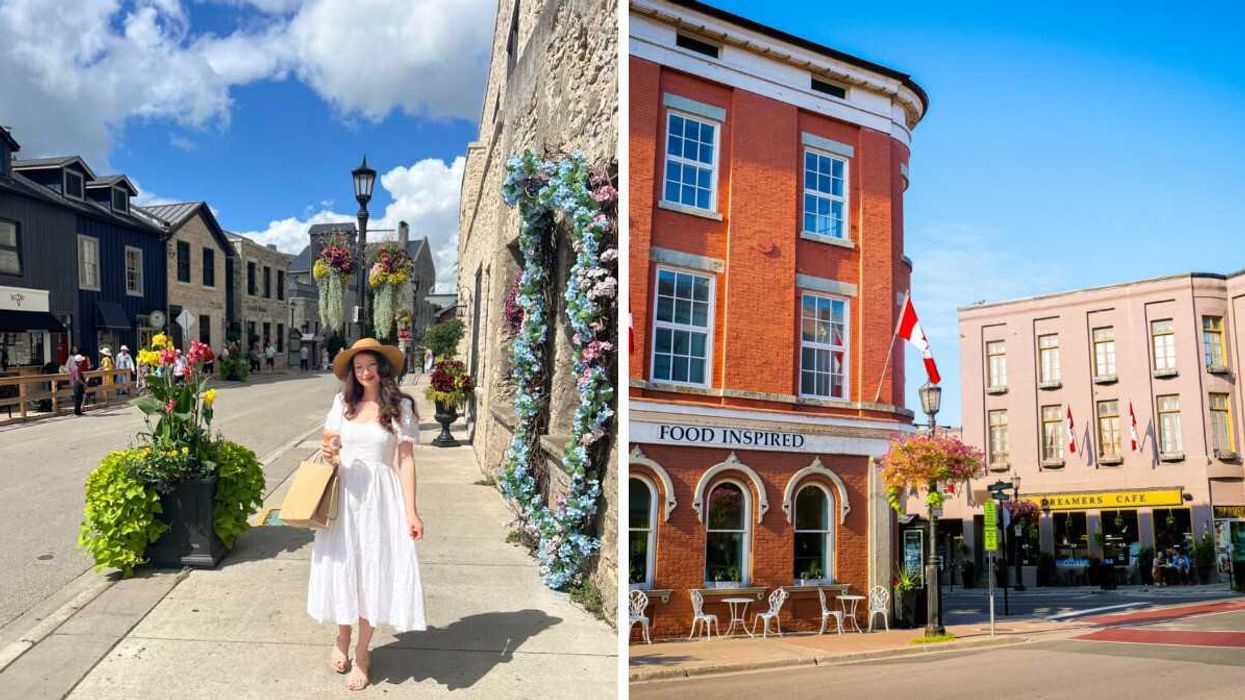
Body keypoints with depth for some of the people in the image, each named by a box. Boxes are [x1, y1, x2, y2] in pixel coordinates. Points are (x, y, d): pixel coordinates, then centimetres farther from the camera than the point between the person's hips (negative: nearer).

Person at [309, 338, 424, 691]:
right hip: (344, 494, 3)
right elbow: (332, 449, 15)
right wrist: (328, 456, -10)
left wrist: (411, 511, -10)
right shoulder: (342, 403, 5)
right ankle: (342, 639, 34)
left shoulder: (400, 406, -4)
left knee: (373, 569, 3)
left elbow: (406, 460, -6)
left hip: (380, 497, -3)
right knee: (343, 565, 10)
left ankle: (362, 652, 19)